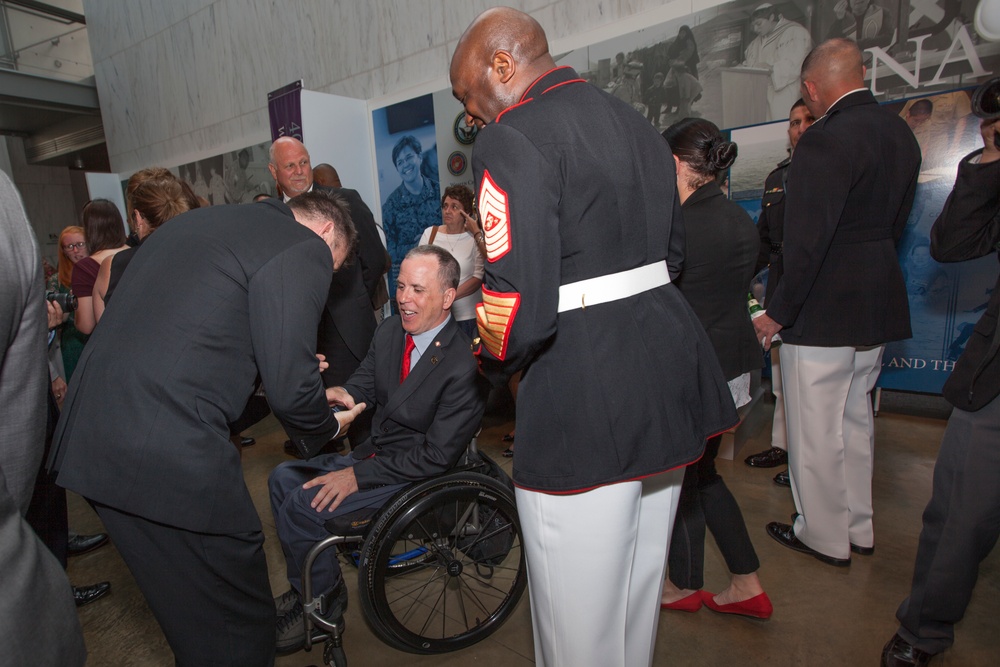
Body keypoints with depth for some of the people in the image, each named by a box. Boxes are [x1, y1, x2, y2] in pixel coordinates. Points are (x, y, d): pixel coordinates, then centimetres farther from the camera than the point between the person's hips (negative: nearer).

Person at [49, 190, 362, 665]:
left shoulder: (198, 220, 19)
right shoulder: (305, 248, -9)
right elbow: (291, 391, -15)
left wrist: (280, 366, 27)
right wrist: (327, 426, 6)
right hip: (175, 458, -9)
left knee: (187, 609, 27)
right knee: (238, 620, 11)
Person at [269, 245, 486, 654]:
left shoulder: (464, 364, -26)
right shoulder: (390, 331, -2)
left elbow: (437, 456, -23)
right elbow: (364, 385, 9)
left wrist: (359, 476, -21)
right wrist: (342, 394, -17)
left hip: (418, 474, -8)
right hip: (375, 451, 9)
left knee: (303, 505, -14)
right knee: (283, 479, 8)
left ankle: (324, 602, 15)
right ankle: (305, 588, 24)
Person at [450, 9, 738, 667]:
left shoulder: (511, 141, -13)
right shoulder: (637, 123, 14)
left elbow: (522, 310, -22)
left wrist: (493, 361, -1)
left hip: (583, 408, -9)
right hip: (669, 374, 9)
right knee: (639, 582, 26)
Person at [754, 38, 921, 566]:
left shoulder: (824, 141, -18)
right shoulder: (900, 133, 11)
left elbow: (806, 242, -23)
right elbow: (896, 224, 16)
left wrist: (777, 313, -15)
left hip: (823, 310, -9)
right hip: (880, 305, 9)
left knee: (815, 430, 6)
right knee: (856, 419, 21)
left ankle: (825, 536, 22)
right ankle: (858, 527, 35)